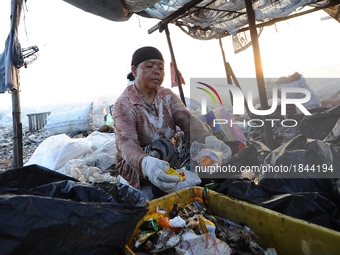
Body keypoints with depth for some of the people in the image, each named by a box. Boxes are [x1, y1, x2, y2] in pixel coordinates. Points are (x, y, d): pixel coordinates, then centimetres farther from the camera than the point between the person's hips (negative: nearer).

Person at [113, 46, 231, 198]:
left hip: (171, 157, 5)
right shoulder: (124, 104, -17)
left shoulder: (167, 95, -1)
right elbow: (127, 144, -33)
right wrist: (147, 163, -56)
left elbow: (188, 121, -18)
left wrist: (209, 139, -41)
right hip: (135, 166, -5)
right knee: (163, 148, -34)